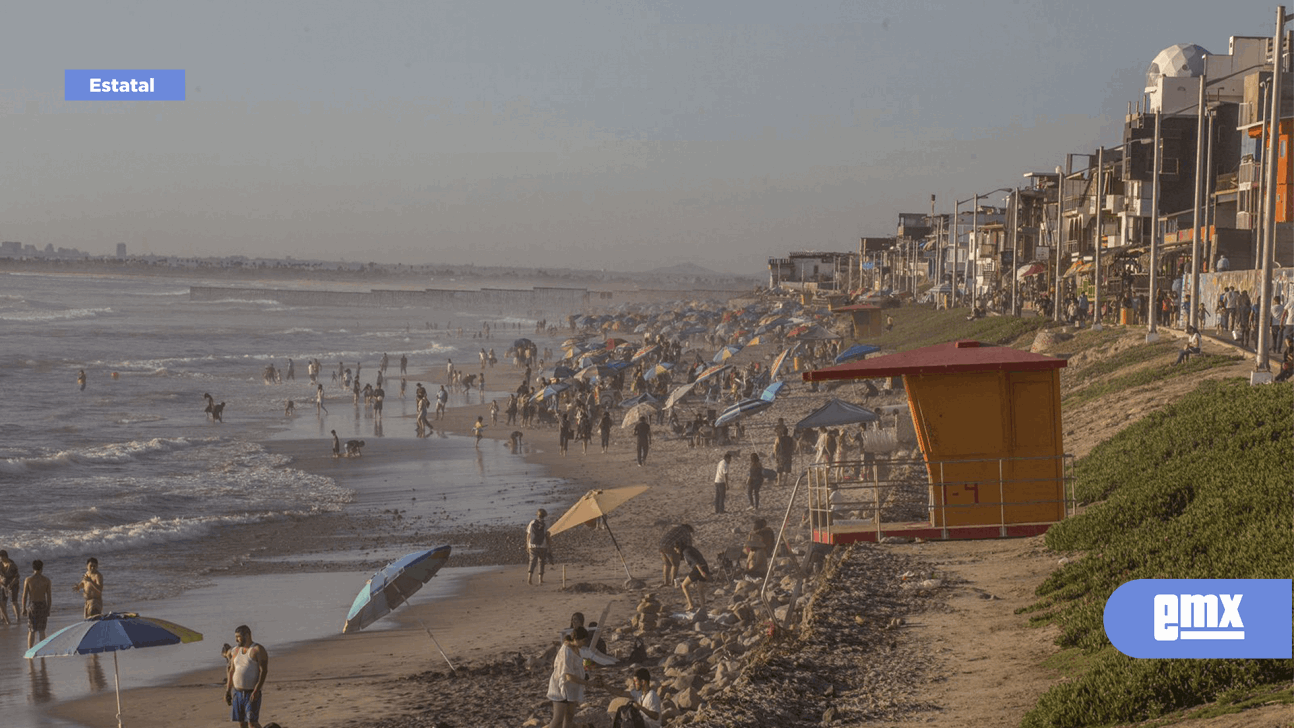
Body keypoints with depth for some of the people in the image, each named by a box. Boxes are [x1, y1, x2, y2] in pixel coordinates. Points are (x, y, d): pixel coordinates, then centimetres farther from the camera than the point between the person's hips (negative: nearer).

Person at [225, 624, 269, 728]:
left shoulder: (258, 650, -9)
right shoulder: (236, 651, 13)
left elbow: (263, 671, -16)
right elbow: (232, 671, 17)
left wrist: (256, 691, -24)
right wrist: (228, 691, 12)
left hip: (252, 693, -7)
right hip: (237, 692, 7)